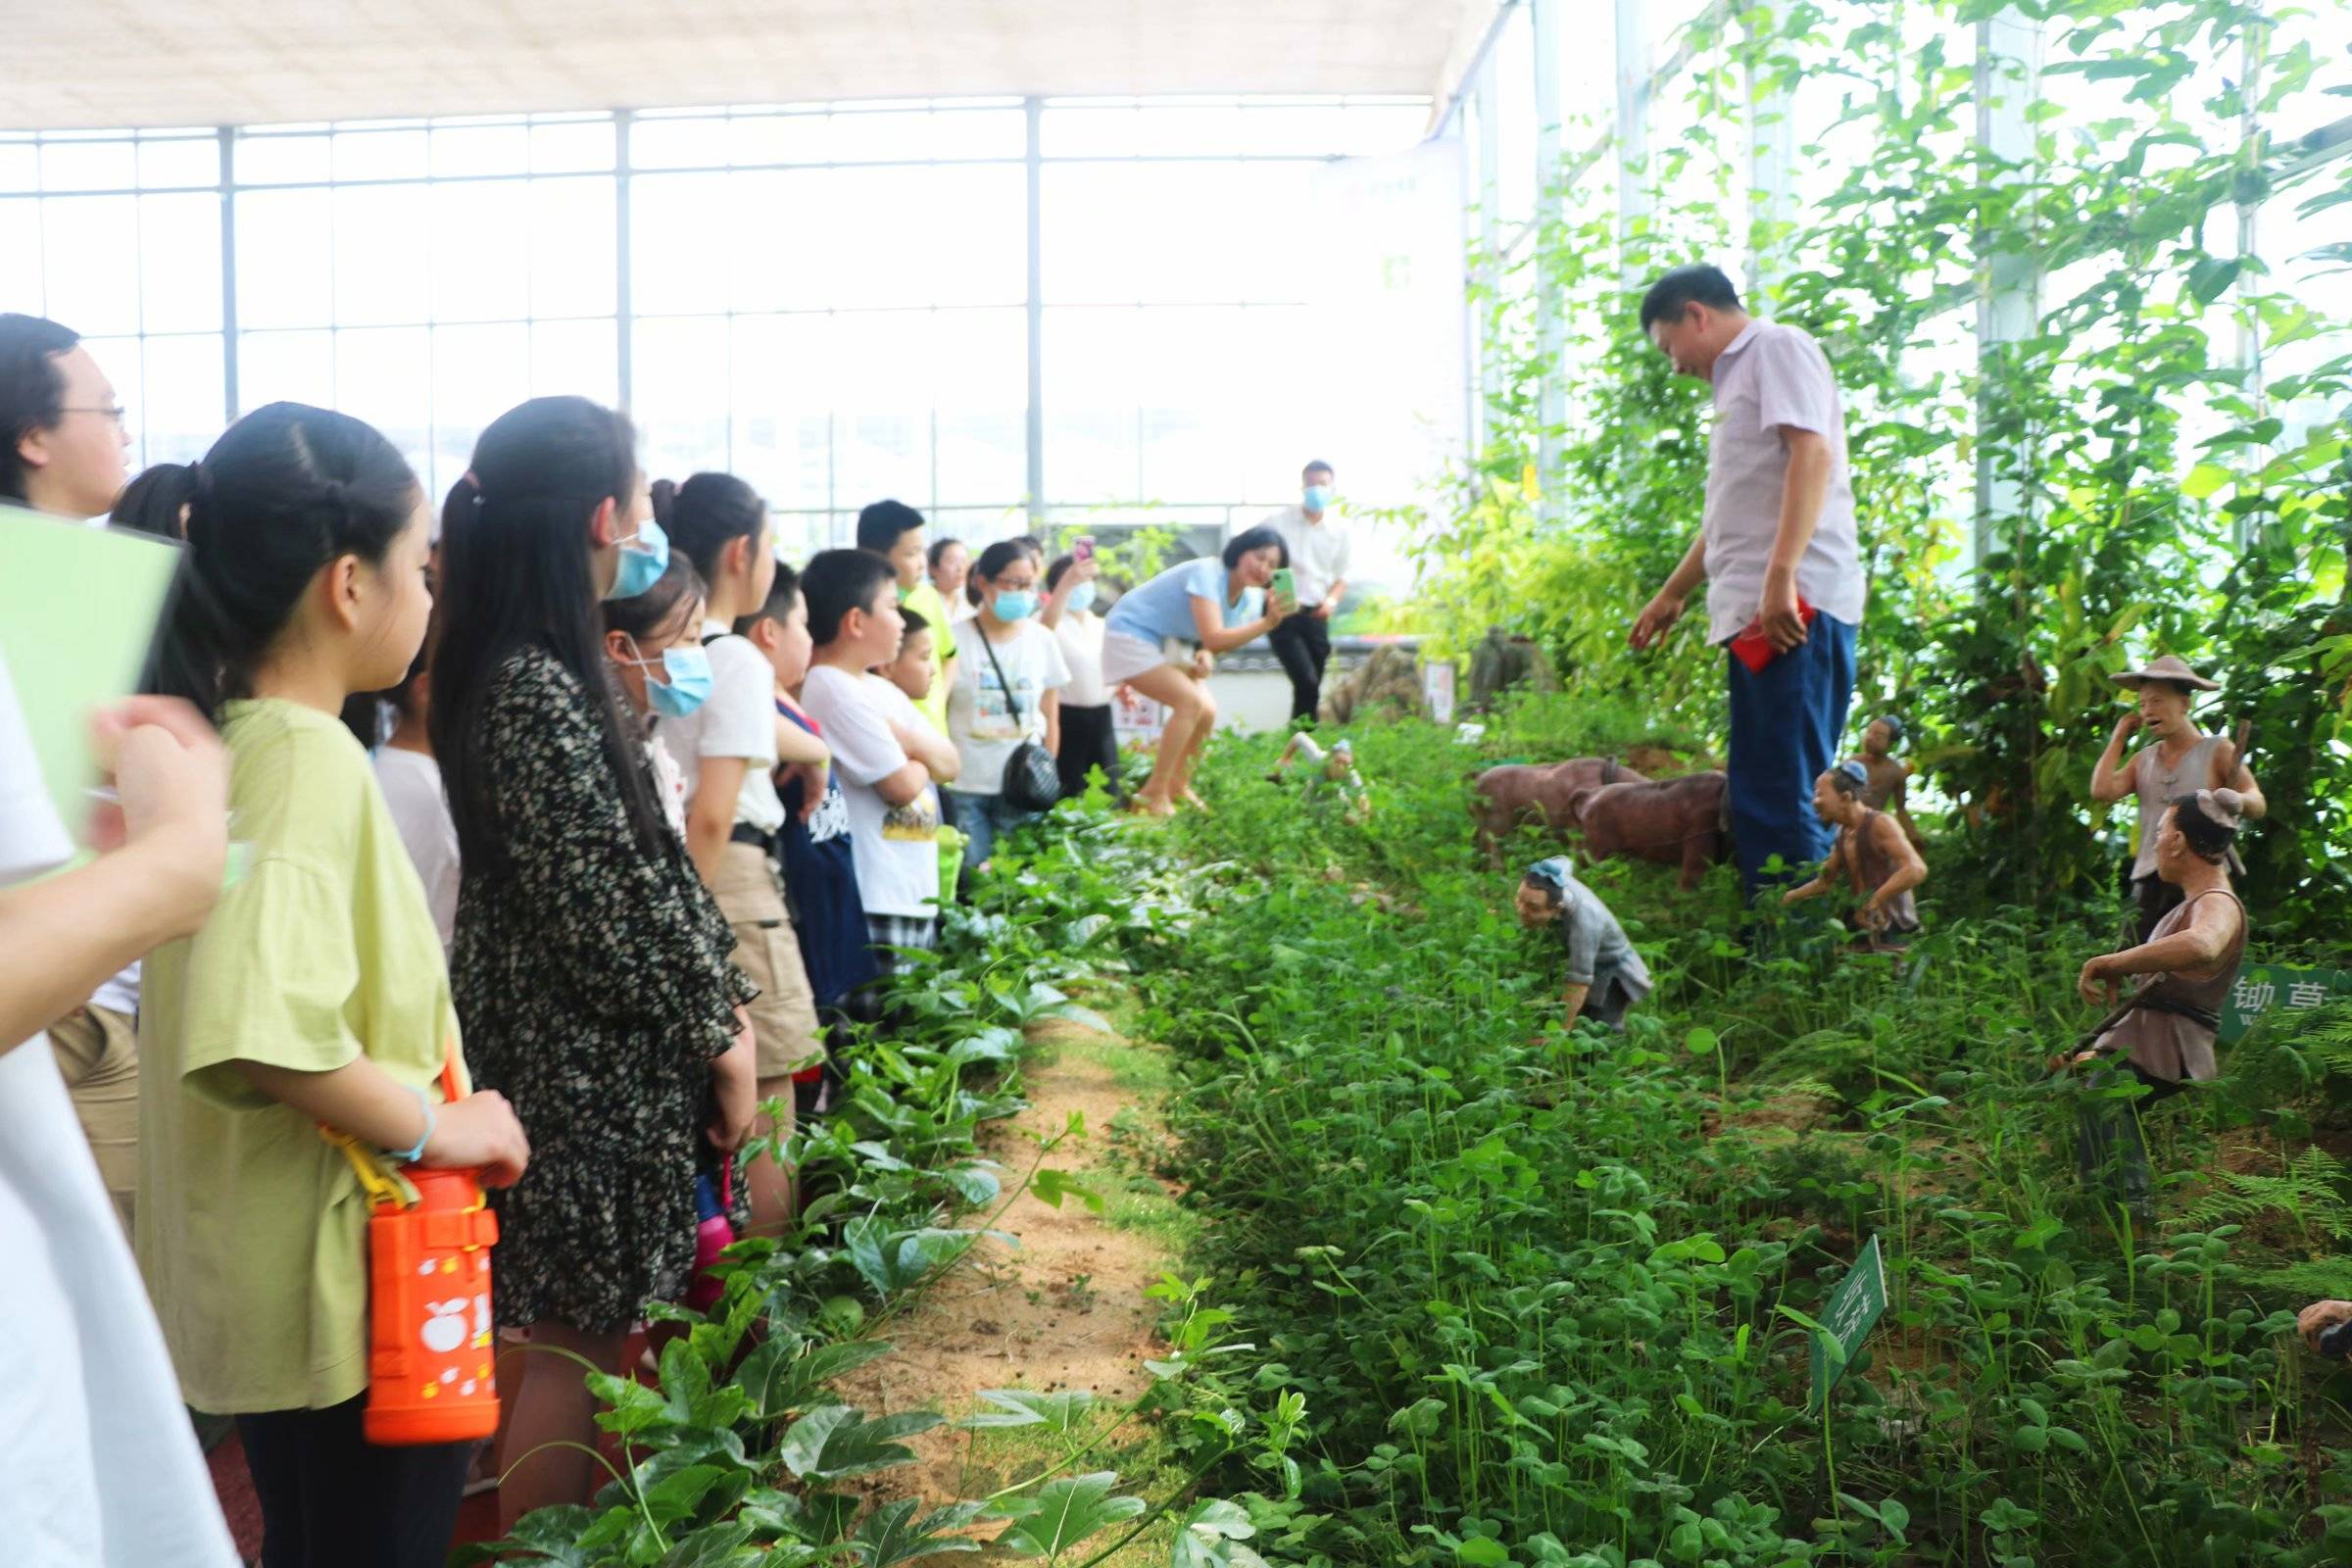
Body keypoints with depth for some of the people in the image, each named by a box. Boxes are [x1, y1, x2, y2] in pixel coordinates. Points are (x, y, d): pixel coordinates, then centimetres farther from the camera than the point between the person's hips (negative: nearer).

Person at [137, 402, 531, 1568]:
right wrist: (437, 1126, -22)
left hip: (280, 1277, 9)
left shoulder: (222, 740, 5)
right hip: (354, 1280, -9)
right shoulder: (311, 756, -22)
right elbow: (259, 1031, -35)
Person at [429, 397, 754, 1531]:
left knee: (588, 1327, 19)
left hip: (597, 1047, 9)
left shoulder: (549, 668, 9)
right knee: (574, 1335, 4)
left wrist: (721, 999, 11)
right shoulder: (534, 690, -22)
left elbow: (636, 861, 13)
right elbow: (604, 909, -22)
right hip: (587, 1058, -9)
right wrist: (719, 1034, -11)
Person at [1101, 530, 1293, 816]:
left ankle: (1177, 786, 18)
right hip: (1131, 634, -9)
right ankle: (1155, 793, -14)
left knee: (1207, 712, 0)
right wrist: (1266, 623, -42)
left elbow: (1221, 640, 6)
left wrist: (1205, 655, -17)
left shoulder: (1251, 599, -3)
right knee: (1191, 701, -21)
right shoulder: (1208, 574, -29)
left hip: (1169, 643, 9)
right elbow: (1213, 638, -37)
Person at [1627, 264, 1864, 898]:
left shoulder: (1779, 347, 0)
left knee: (1783, 793, -12)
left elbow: (1813, 453, -16)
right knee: (1757, 795, 9)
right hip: (1753, 609, 10)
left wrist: (1780, 576, -25)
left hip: (1795, 605, -10)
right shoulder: (1737, 376, 27)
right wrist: (1672, 594, 41)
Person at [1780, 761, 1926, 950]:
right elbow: (1824, 882, 27)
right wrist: (1785, 899, 22)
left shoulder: (1880, 824, -13)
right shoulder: (1843, 835, 12)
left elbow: (1916, 870, -26)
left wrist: (1873, 902, -26)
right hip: (1868, 931, 8)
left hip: (1895, 933, -8)